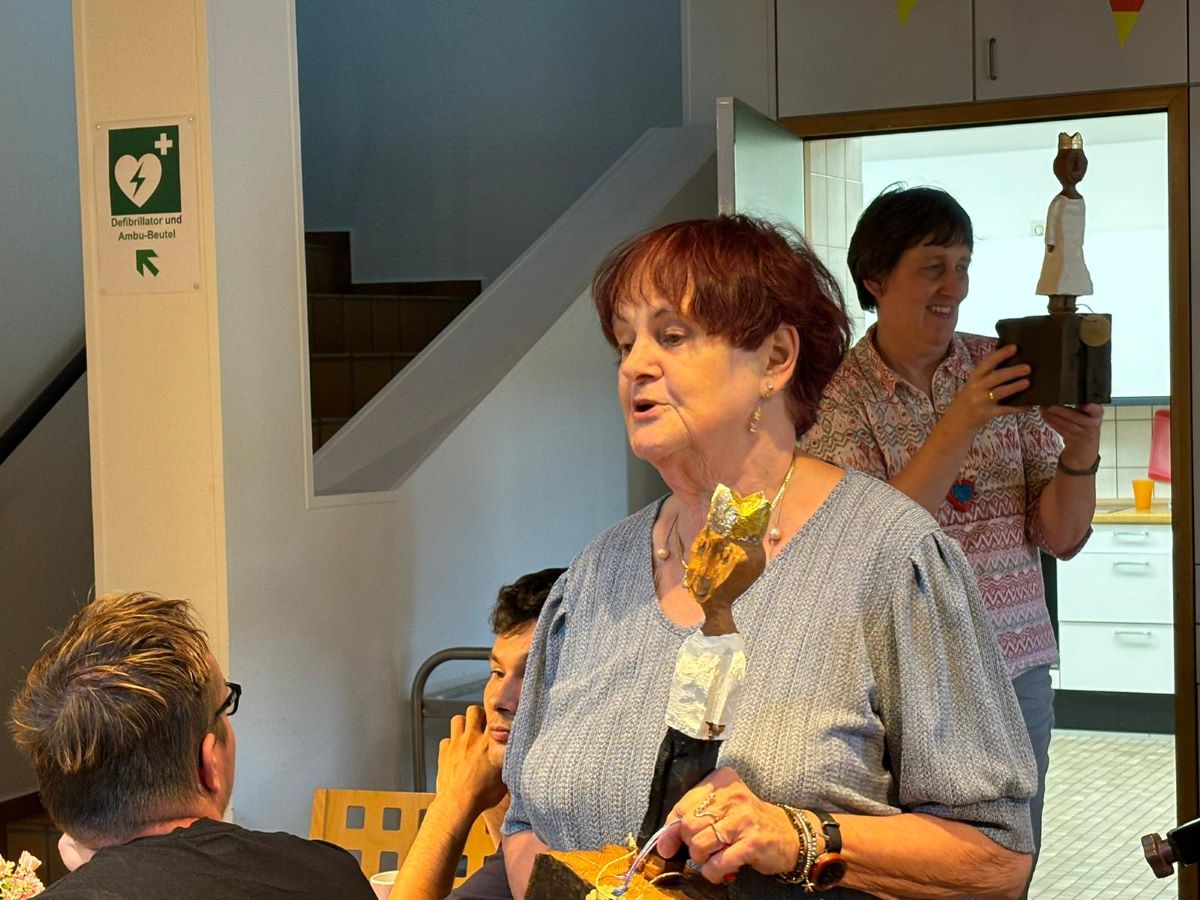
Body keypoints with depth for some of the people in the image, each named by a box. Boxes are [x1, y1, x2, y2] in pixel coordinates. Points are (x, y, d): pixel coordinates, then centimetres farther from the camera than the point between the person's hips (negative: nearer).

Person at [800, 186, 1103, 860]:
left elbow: (1063, 537, 2)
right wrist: (960, 425, -26)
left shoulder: (1005, 371, 4)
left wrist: (1081, 451, -17)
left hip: (1016, 672, 3)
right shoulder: (837, 397, -5)